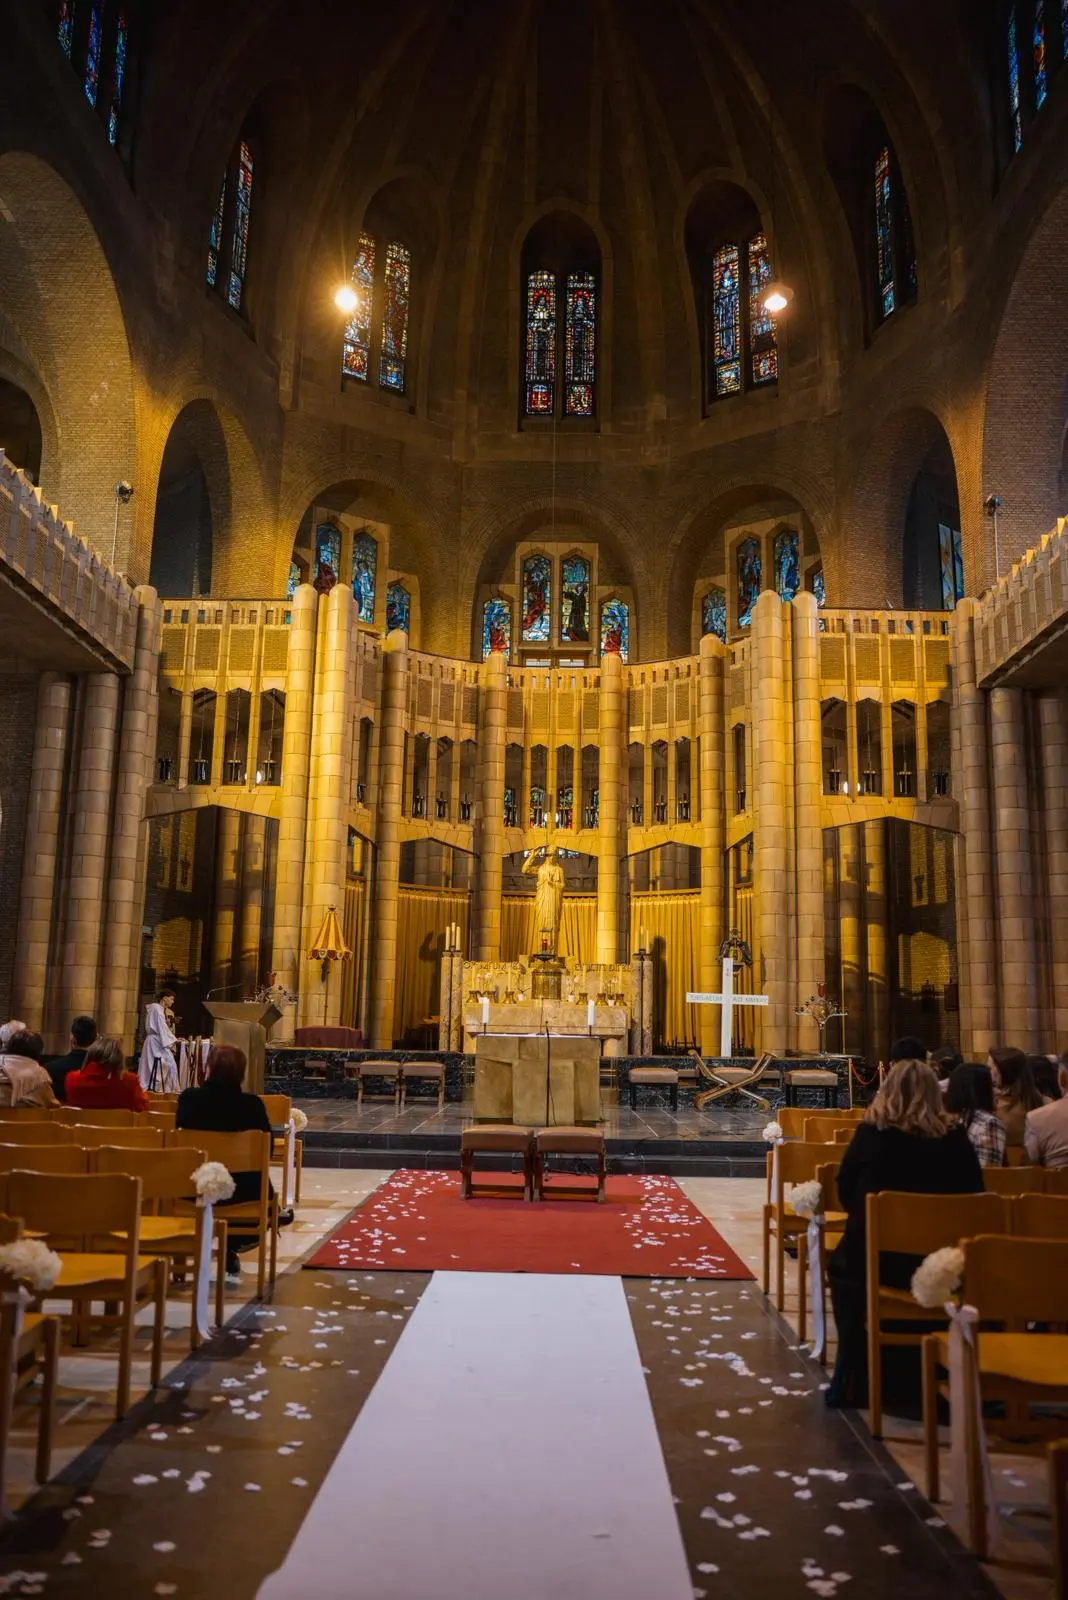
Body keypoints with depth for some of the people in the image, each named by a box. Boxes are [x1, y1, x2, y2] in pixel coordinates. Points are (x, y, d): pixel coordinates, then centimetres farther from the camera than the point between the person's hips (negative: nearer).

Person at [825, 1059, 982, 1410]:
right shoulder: (955, 1138, -6)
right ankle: (918, 1370, 40)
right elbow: (972, 1197, 5)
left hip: (880, 1260, -2)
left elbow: (846, 1193, -1)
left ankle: (853, 1378, 34)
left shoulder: (870, 1134, -11)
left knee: (841, 1266, 29)